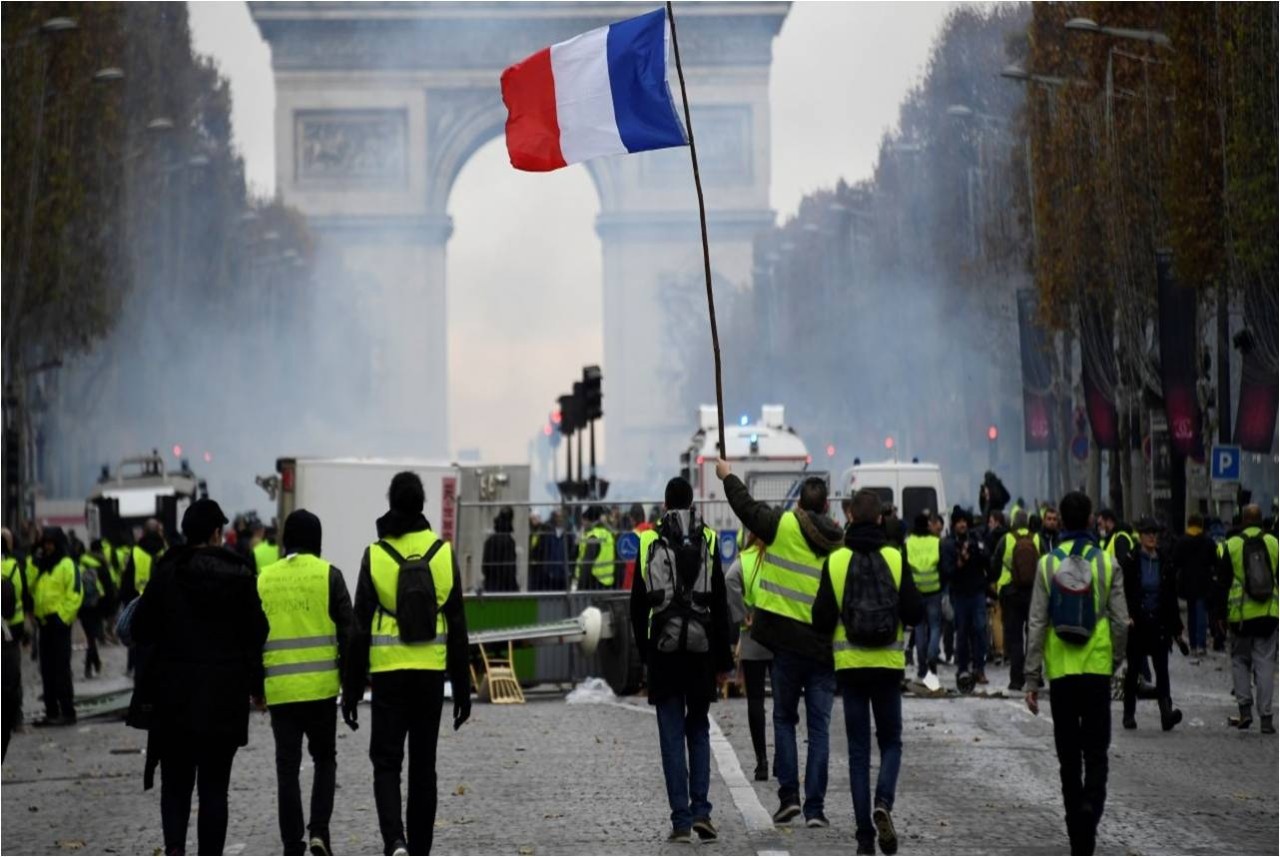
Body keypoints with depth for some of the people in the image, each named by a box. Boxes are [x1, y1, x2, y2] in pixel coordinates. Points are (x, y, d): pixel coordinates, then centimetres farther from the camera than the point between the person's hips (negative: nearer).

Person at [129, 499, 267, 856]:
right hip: (225, 696, 0)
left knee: (176, 780, 8)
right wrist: (255, 684, 9)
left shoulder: (166, 573, -4)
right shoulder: (240, 575, -3)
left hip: (174, 694, 0)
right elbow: (255, 633, 0)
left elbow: (142, 628, -3)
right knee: (214, 784, 7)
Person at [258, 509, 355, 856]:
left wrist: (254, 685, 17)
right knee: (324, 758, 14)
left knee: (287, 766, 7)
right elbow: (347, 631, -5)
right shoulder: (328, 575, -2)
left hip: (279, 687, 1)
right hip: (321, 685, -1)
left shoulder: (263, 579, 6)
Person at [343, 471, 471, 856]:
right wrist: (463, 689, 9)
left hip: (388, 672, -2)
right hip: (432, 672, 2)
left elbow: (360, 629, -4)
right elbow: (457, 628, 3)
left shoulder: (375, 555, -5)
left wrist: (351, 690, 2)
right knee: (423, 765, 11)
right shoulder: (444, 553, 0)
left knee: (387, 762, 4)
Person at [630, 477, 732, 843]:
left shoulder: (649, 545, 2)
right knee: (698, 730, 14)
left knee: (672, 737, 2)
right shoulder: (707, 542, 1)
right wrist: (723, 662, 6)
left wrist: (643, 650, 16)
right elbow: (720, 608, 1)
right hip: (700, 648, 1)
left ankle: (681, 820, -2)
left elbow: (637, 606, 5)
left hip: (662, 650, -1)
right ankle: (700, 810, 1)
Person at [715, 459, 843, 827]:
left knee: (784, 718, 14)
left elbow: (747, 507, 7)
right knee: (819, 727, 4)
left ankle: (789, 794, 3)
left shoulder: (784, 526, -7)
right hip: (826, 645, 2)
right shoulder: (841, 543, 1)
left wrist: (727, 476, 25)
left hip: (788, 642, -2)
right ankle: (815, 807, 1)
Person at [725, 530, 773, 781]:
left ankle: (762, 760, 2)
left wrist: (742, 618, -12)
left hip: (752, 638, -1)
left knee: (755, 700, 5)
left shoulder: (744, 560, -2)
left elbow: (730, 581, -20)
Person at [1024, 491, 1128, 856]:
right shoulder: (1107, 563, -3)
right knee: (1095, 752, 4)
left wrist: (1032, 678, 1)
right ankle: (1090, 808, -21)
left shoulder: (1048, 564, -2)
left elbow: (1037, 624, -3)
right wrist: (1115, 661, 16)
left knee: (1069, 754, 9)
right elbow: (1121, 622, -2)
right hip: (1097, 670, -1)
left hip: (1061, 672, 1)